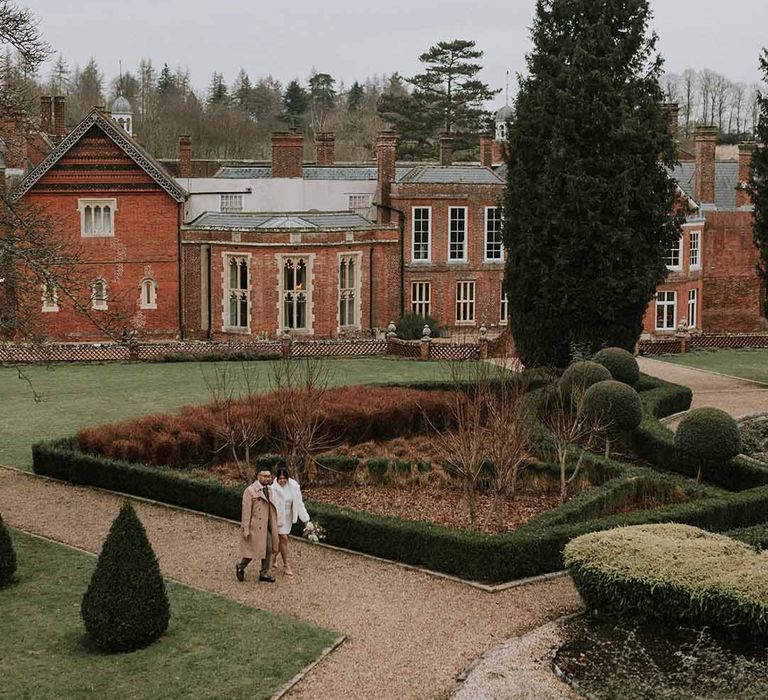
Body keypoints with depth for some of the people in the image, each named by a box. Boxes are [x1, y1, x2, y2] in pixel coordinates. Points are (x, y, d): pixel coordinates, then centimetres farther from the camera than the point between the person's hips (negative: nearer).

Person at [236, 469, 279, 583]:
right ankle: (240, 567, 28)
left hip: (266, 526, 7)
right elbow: (246, 511, -15)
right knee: (252, 550, 2)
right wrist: (246, 530, -16)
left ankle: (264, 573, 22)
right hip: (255, 527, -7)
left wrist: (272, 526, 16)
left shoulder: (268, 490, 7)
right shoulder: (250, 491, -15)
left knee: (268, 550, 8)